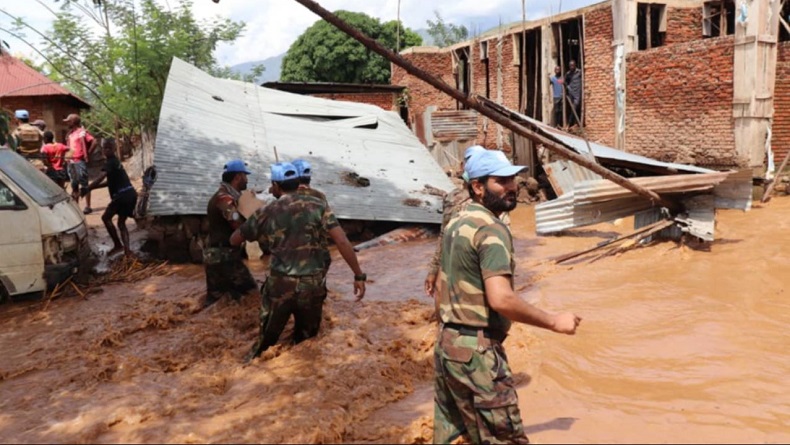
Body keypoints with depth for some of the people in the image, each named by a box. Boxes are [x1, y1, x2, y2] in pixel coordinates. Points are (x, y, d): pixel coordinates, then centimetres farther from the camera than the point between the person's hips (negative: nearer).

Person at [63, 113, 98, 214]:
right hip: (71, 162, 8)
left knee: (84, 184, -6)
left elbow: (94, 141, -18)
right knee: (74, 185, 12)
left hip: (80, 161, -8)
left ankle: (88, 206, -3)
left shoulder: (82, 132, -9)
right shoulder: (70, 133, 16)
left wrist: (88, 154, -14)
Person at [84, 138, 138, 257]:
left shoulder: (110, 162, -7)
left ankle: (118, 245, 6)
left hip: (123, 195, -9)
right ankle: (127, 250, 4)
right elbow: (109, 182, 25)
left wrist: (87, 189, -24)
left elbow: (101, 177, -23)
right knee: (121, 222, 15)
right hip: (130, 194, 9)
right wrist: (91, 188, 19)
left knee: (106, 217, 5)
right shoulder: (115, 161, 23)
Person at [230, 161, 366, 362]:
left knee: (266, 340, 16)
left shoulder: (266, 213, 3)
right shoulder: (317, 205, 0)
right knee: (306, 340, 18)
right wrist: (359, 275, -6)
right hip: (313, 285, 0)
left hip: (280, 285, 0)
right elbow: (342, 241, -10)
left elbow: (234, 240, 17)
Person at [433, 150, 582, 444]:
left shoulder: (457, 222, 11)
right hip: (476, 351, -9)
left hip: (446, 344, 9)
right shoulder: (491, 229, -18)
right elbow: (501, 299, -28)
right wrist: (554, 322, -17)